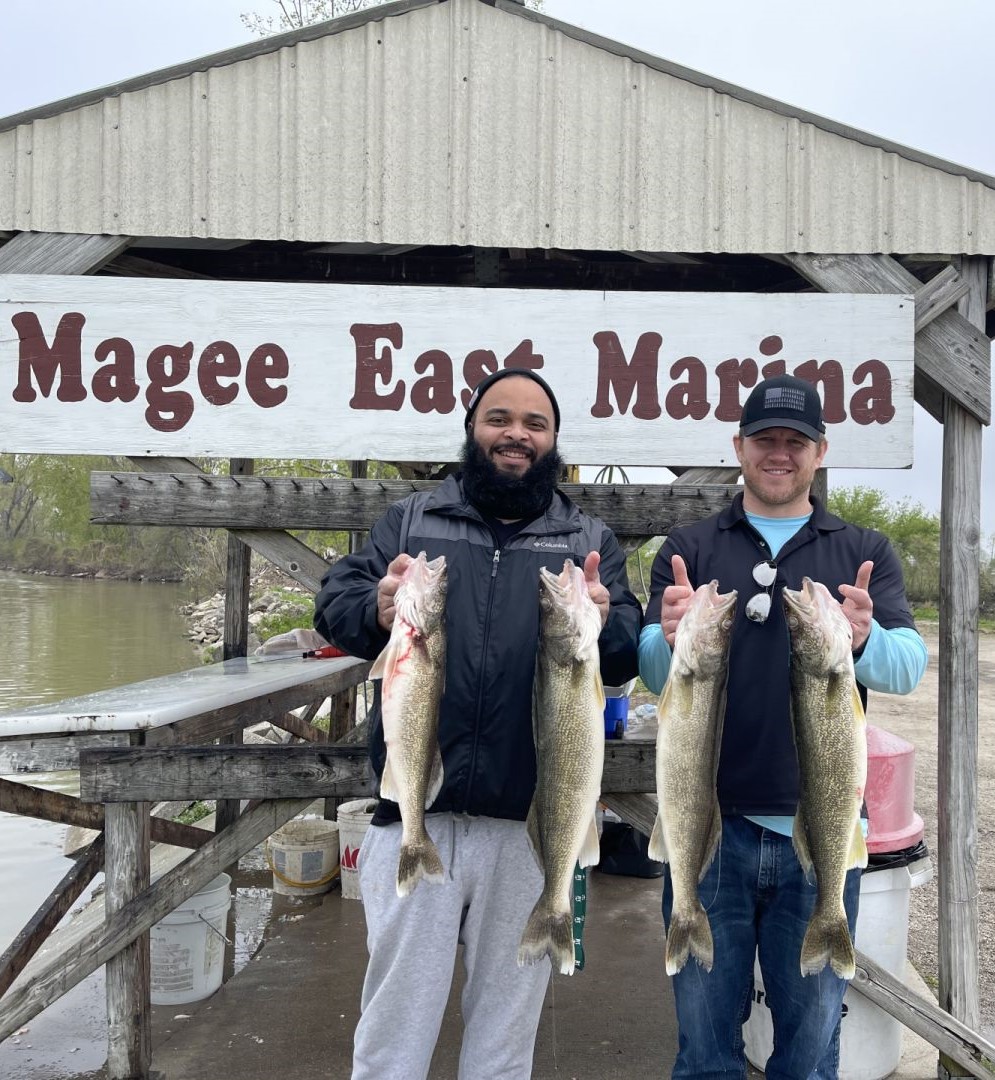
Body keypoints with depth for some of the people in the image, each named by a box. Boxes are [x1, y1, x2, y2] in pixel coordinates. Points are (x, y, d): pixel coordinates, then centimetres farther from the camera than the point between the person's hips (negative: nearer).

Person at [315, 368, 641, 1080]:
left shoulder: (592, 541, 8)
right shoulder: (410, 519, 9)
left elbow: (629, 655, -1)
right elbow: (333, 601, 1)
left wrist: (600, 623, -24)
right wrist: (375, 612, -22)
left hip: (533, 825, 1)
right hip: (415, 817, 0)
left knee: (507, 1017, 17)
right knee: (395, 1018, 10)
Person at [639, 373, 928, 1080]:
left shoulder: (866, 554, 5)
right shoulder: (689, 549, 4)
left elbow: (909, 665, -9)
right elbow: (655, 674, -7)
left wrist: (863, 641, -31)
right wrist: (671, 640, -30)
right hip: (709, 827, 0)